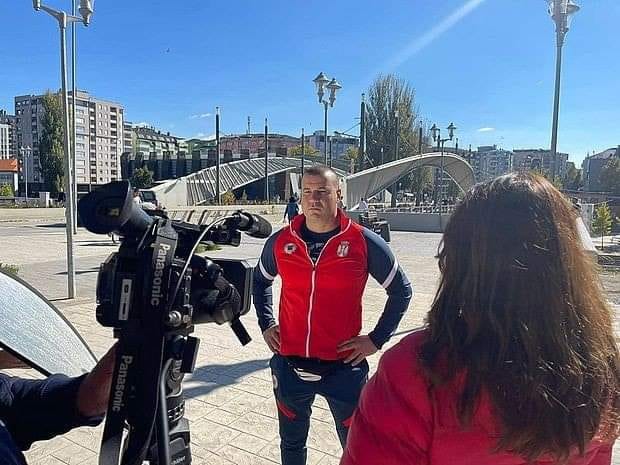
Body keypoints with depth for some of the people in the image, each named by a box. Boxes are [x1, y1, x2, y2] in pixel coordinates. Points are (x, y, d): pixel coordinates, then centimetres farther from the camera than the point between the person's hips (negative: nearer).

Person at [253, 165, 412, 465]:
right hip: (290, 365, 3)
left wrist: (376, 339, -5)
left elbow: (401, 291, 0)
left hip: (344, 367, -2)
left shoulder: (363, 242, -11)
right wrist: (266, 325, 9)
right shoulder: (280, 241, -2)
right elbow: (260, 281, 18)